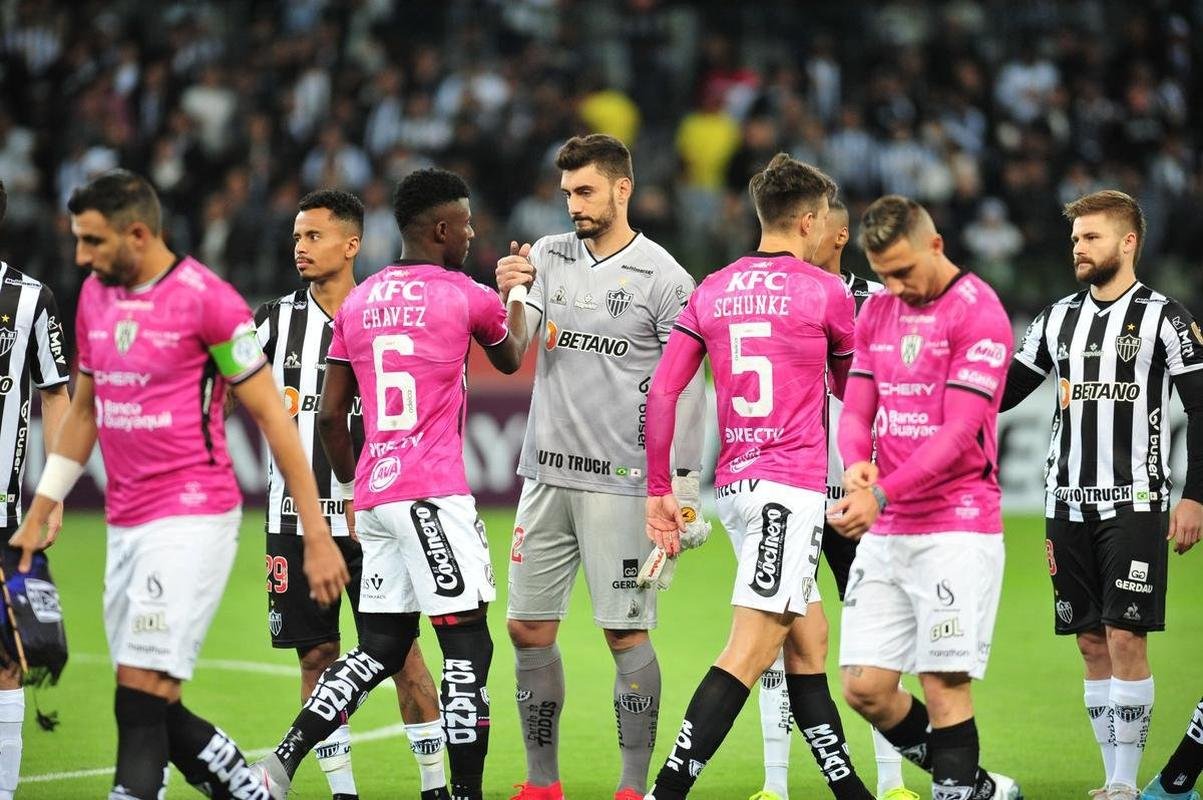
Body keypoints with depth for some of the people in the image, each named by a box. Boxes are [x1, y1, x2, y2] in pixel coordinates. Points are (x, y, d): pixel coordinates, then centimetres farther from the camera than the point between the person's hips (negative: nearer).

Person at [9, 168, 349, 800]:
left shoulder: (207, 299, -10)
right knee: (152, 712, 7)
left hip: (192, 518, -7)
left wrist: (317, 536, -9)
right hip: (124, 525, 8)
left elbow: (271, 416, -8)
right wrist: (40, 512, 21)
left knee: (142, 697, -14)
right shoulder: (94, 296, 11)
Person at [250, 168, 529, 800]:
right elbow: (511, 359, 21)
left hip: (372, 495, 7)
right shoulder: (468, 297, -2)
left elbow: (330, 415, 15)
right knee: (467, 648, -2)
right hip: (433, 495, -7)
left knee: (380, 649, 12)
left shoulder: (357, 303, 13)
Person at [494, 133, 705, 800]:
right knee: (528, 631, 6)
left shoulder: (663, 277, -6)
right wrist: (508, 296, -19)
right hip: (546, 474, 5)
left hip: (618, 482, -5)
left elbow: (687, 387, -5)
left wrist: (683, 488, -9)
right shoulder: (548, 256, 9)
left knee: (625, 634, -4)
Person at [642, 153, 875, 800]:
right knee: (749, 652, -11)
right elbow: (849, 388, 13)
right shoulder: (825, 292, -3)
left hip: (734, 484, 7)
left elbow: (662, 393, 5)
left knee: (808, 644, 15)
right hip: (792, 485, -7)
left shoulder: (712, 291, 10)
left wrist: (659, 491, 9)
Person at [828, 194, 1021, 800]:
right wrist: (856, 465, -11)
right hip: (885, 534, 7)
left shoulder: (978, 312, -9)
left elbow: (959, 433, -15)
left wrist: (882, 494, -24)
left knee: (944, 684, -9)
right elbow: (855, 411, 12)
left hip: (956, 528, -7)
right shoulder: (876, 312, 13)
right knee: (864, 687, 1)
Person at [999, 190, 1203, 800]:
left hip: (1134, 504, -5)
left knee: (1125, 639, -10)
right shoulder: (1059, 319, 13)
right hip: (1069, 507, 5)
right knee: (1092, 644, 5)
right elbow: (1000, 393, 16)